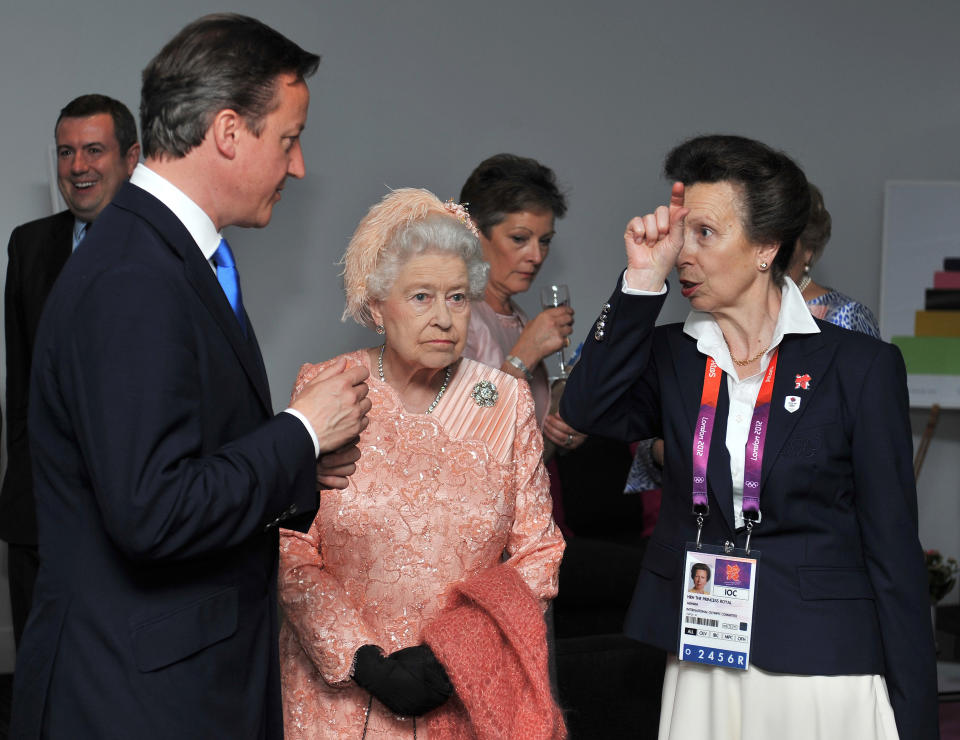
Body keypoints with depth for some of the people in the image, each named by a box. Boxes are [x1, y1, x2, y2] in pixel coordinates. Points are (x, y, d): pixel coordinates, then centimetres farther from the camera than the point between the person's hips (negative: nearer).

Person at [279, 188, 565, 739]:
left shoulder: (506, 401, -1)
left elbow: (537, 551, 0)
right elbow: (291, 549, -6)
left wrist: (461, 652, -13)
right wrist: (363, 661, -16)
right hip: (343, 695, -1)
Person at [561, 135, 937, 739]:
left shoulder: (862, 366, -5)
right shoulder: (672, 355, 7)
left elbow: (893, 552, -5)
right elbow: (587, 411, -12)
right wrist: (644, 279, -12)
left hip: (824, 670, -3)